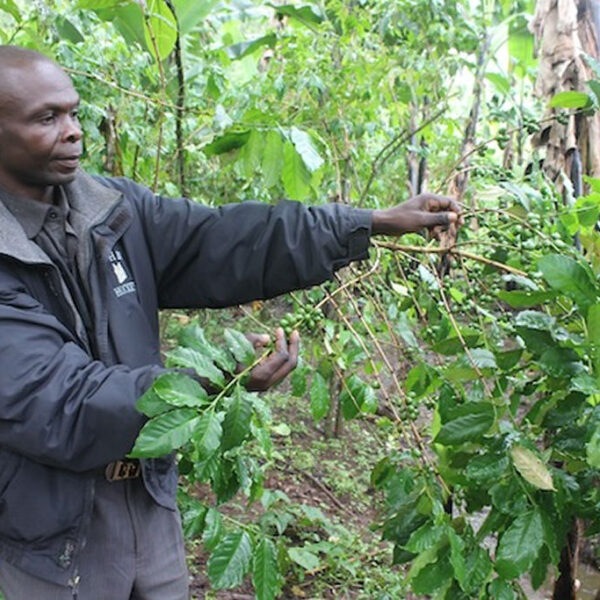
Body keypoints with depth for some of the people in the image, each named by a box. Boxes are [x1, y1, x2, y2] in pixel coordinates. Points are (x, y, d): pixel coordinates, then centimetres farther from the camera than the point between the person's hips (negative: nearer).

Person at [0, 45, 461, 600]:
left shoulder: (116, 209, -3)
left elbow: (228, 242, -9)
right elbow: (59, 405, -27)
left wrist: (374, 223, -14)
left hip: (148, 498, 5)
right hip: (54, 534, -5)